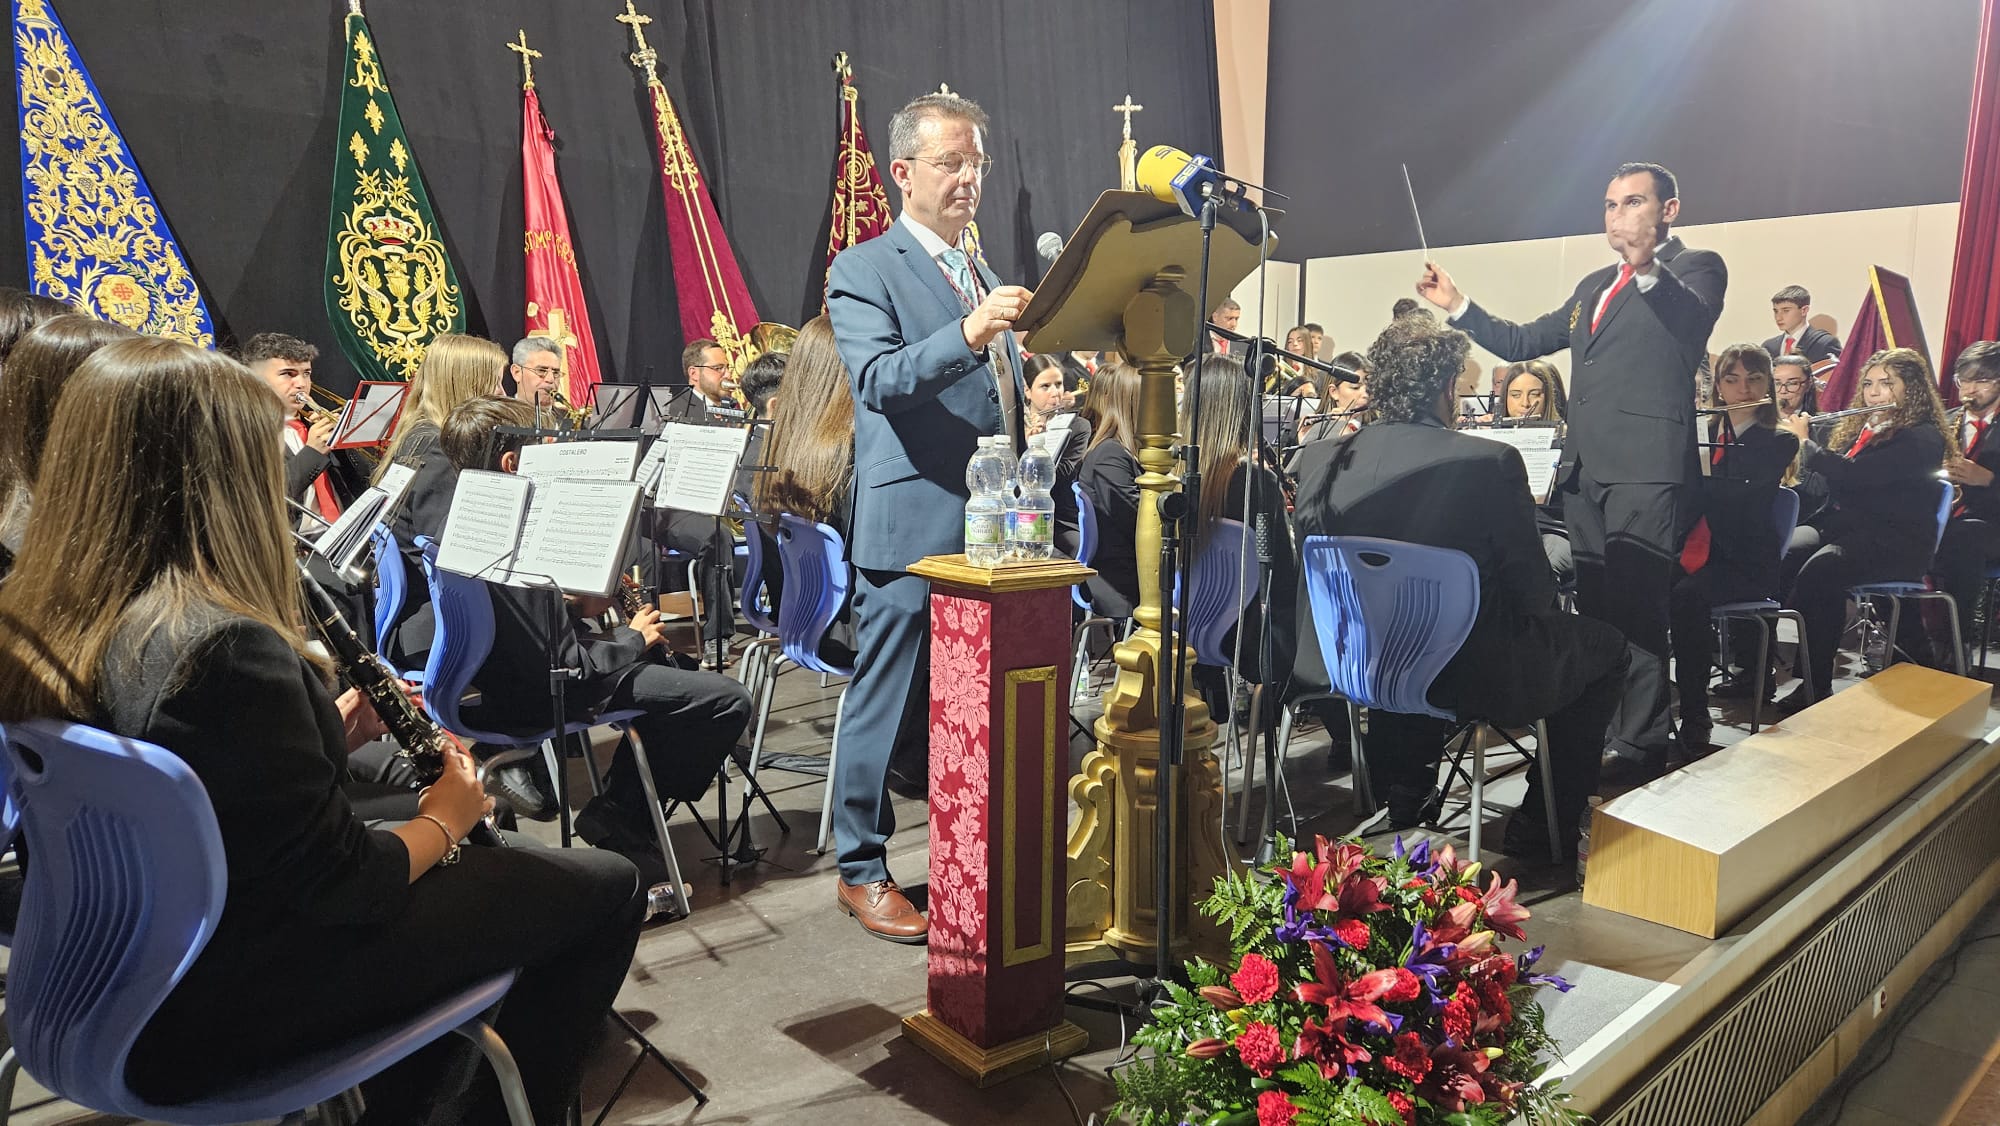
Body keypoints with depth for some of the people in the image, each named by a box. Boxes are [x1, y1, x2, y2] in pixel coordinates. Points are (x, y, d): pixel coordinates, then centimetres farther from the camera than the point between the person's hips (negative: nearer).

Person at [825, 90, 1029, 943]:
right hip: (914, 530, -7)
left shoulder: (984, 278, 21)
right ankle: (860, 869, 15)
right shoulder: (863, 271, -2)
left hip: (993, 531, 7)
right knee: (887, 704, 1)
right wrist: (967, 334, -33)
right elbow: (878, 379, -19)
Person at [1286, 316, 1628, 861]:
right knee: (1604, 645, 20)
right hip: (1473, 674, -5)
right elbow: (1533, 593, -12)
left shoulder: (1322, 459, -8)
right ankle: (1544, 828, 24)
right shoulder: (1491, 463, -20)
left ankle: (1404, 789, 44)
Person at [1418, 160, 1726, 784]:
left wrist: (1647, 268, -38)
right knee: (1594, 609, 12)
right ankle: (1600, 733, 22)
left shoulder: (1695, 269, 2)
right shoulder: (1594, 286, 23)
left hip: (1646, 468, -7)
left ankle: (1641, 746, -2)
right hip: (1584, 469, 8)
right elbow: (1521, 343, 25)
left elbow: (1692, 320, -20)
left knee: (1637, 611, -9)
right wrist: (1457, 305, 16)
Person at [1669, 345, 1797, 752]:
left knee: (1687, 596, -35)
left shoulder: (1777, 442, 1)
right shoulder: (1703, 432, 16)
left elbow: (1738, 496, -17)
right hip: (1693, 551, 4)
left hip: (1744, 563, -4)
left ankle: (1695, 718, -26)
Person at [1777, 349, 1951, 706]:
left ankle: (1815, 688, -32)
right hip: (1839, 523, 7)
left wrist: (1805, 439, -6)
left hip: (1893, 541, -7)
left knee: (1820, 569, -37)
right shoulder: (1861, 427, 18)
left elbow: (1851, 474, -20)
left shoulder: (1923, 438, -7)